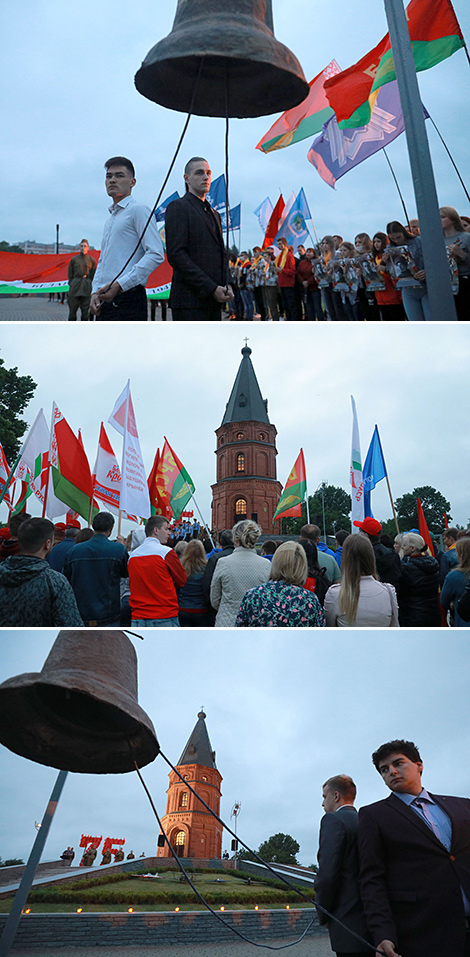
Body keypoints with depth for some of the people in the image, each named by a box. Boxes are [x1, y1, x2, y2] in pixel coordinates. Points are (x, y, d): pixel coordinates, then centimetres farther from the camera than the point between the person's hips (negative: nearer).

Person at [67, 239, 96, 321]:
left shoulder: (91, 260, 7)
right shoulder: (74, 259, 6)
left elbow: (93, 275, 9)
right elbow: (70, 274, 8)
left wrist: (88, 285, 2)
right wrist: (72, 285, -1)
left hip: (86, 287, 0)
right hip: (75, 286, 0)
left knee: (85, 310, 0)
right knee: (72, 309, -2)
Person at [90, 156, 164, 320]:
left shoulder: (137, 210, -1)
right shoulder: (110, 219, 25)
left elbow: (156, 255, -14)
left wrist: (120, 284, -18)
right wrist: (95, 292, 8)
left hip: (128, 299, -8)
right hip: (105, 302, 8)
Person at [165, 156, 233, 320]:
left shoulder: (213, 213, 24)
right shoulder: (178, 207, -2)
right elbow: (176, 254, -12)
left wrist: (226, 285, 4)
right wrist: (212, 288, -16)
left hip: (214, 300, 8)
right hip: (189, 301, -8)